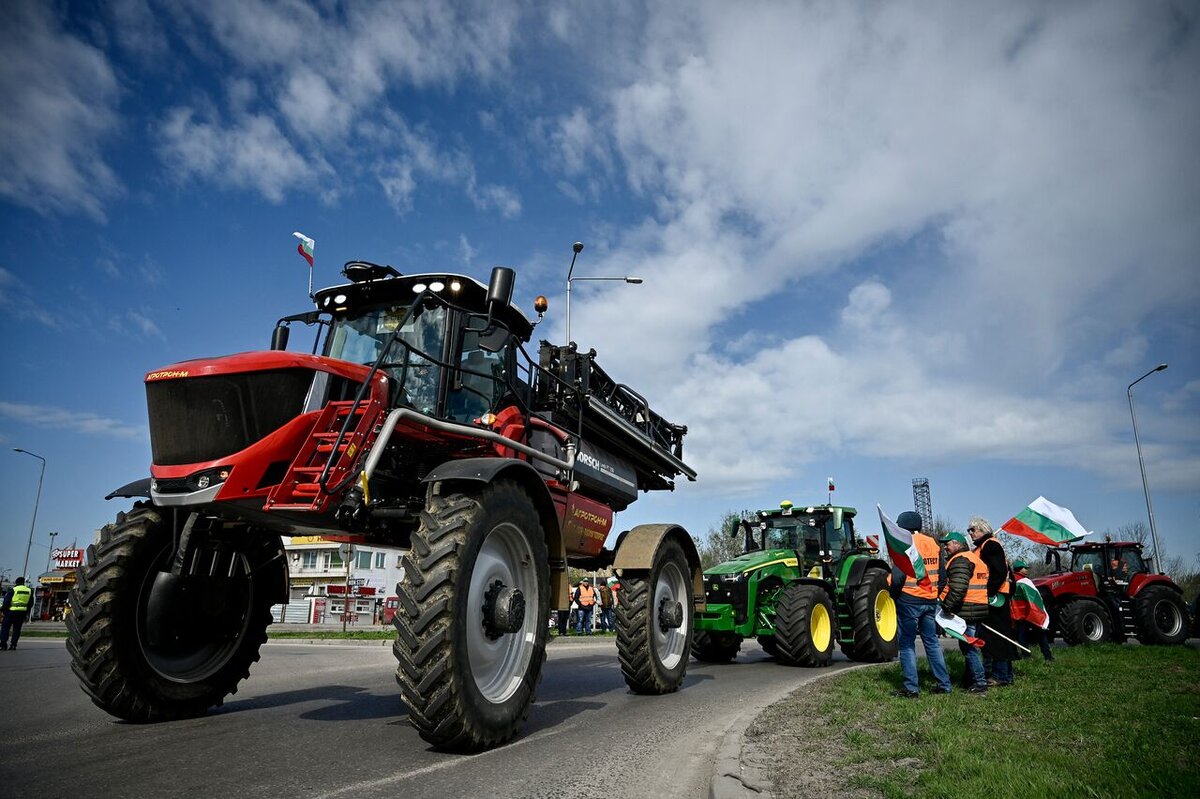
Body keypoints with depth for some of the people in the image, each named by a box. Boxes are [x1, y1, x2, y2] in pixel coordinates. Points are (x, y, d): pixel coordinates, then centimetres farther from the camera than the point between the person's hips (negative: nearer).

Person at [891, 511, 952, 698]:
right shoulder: (933, 544, 9)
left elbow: (897, 575, -18)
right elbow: (941, 574, 12)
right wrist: (935, 592, 18)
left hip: (909, 600, -6)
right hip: (930, 601, 7)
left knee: (907, 644, 1)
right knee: (932, 641, 16)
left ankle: (911, 688, 1)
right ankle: (943, 684, 18)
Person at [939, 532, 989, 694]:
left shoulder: (959, 560, -13)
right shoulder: (974, 557, 20)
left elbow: (958, 587, -25)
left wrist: (947, 605, -20)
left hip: (967, 610, -10)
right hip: (979, 609, 10)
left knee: (968, 646, -5)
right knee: (970, 645, 19)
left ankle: (980, 683, -2)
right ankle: (970, 679, 28)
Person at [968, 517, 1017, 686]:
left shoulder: (990, 545, -12)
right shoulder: (982, 547, 21)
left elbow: (1000, 572, -22)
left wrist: (989, 593, -21)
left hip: (993, 599, -11)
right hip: (989, 598, 11)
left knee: (995, 636, -7)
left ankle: (1001, 676, -2)